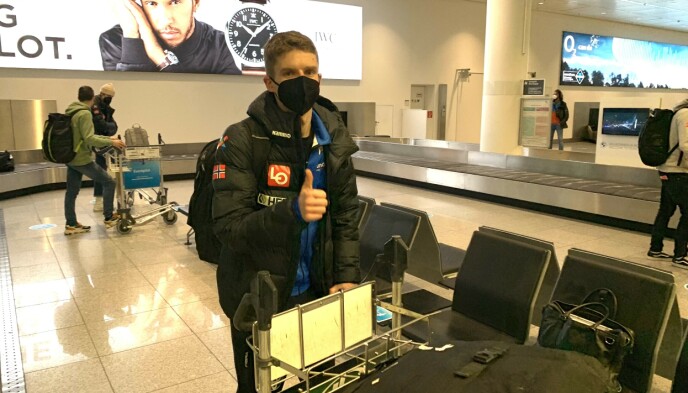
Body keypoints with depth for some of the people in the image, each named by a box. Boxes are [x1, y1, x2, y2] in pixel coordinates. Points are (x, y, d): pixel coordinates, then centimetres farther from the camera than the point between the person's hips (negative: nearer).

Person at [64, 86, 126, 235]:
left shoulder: (71, 112, 12)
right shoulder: (85, 113, -17)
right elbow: (89, 139, -23)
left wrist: (107, 138, 17)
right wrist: (111, 143, -18)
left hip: (70, 158, 9)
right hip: (82, 159, -9)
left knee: (71, 191, 12)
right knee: (109, 182, 1)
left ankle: (71, 224, 19)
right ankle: (109, 217, 7)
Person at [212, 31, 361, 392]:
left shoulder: (334, 140, 0)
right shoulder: (242, 141, -16)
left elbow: (346, 216, 4)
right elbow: (228, 228, -21)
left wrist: (347, 275, -8)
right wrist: (291, 211, -35)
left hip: (317, 293, 4)